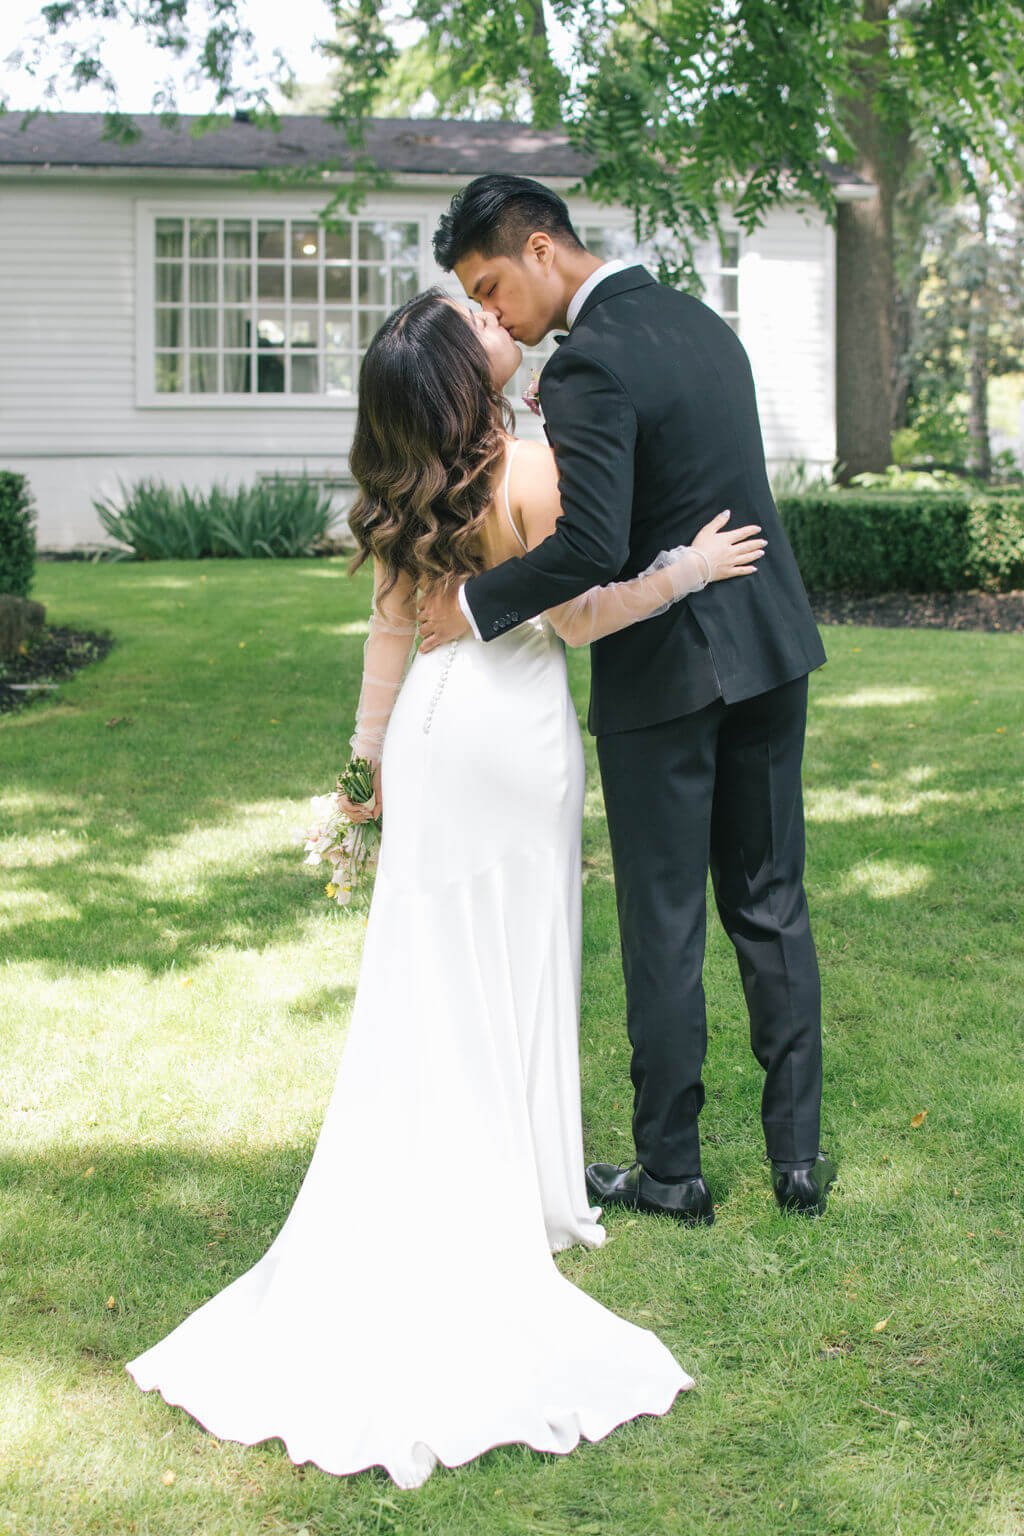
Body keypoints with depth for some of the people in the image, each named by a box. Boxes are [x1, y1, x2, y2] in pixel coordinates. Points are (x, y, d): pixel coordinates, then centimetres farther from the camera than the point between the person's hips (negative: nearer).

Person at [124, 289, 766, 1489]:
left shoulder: (404, 488, 2)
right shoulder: (528, 469, -15)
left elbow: (389, 628, 7)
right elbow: (580, 618, -11)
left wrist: (371, 753, 14)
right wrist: (686, 569, -3)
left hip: (433, 723, 5)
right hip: (520, 725, -5)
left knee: (427, 967, 10)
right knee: (519, 963, 6)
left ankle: (424, 1198, 15)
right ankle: (523, 1193, 15)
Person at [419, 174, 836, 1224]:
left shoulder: (588, 365, -18)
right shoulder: (701, 321, 10)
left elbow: (591, 545, -29)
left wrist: (474, 606, -18)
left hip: (665, 674, -8)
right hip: (769, 645, 8)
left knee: (663, 927, 4)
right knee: (771, 905, 14)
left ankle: (671, 1170, 17)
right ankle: (798, 1154, 20)